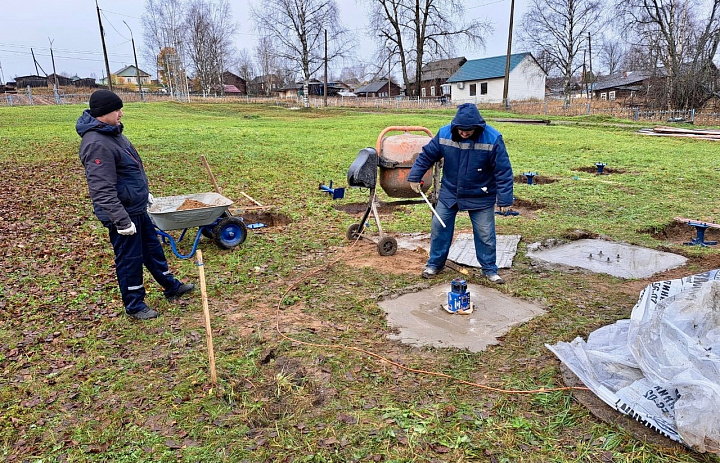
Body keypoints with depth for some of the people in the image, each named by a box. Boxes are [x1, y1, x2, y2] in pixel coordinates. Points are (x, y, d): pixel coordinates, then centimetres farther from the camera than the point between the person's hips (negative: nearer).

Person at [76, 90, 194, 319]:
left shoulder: (112, 132, 8)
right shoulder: (96, 144, -25)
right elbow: (103, 191, -29)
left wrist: (145, 192, 27)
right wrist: (122, 220, -28)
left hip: (137, 208, 10)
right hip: (123, 213, -10)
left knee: (153, 248, 21)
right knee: (130, 259, 5)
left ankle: (171, 286, 38)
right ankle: (134, 305, 23)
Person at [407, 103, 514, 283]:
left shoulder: (493, 139, -20)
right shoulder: (444, 134, -13)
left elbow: (503, 171, -16)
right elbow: (427, 155, 1)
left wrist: (505, 200, -16)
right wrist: (414, 177, 2)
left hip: (480, 198, -2)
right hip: (449, 193, 3)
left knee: (485, 234, 5)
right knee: (439, 227, 7)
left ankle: (490, 269, 24)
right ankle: (434, 264, 25)